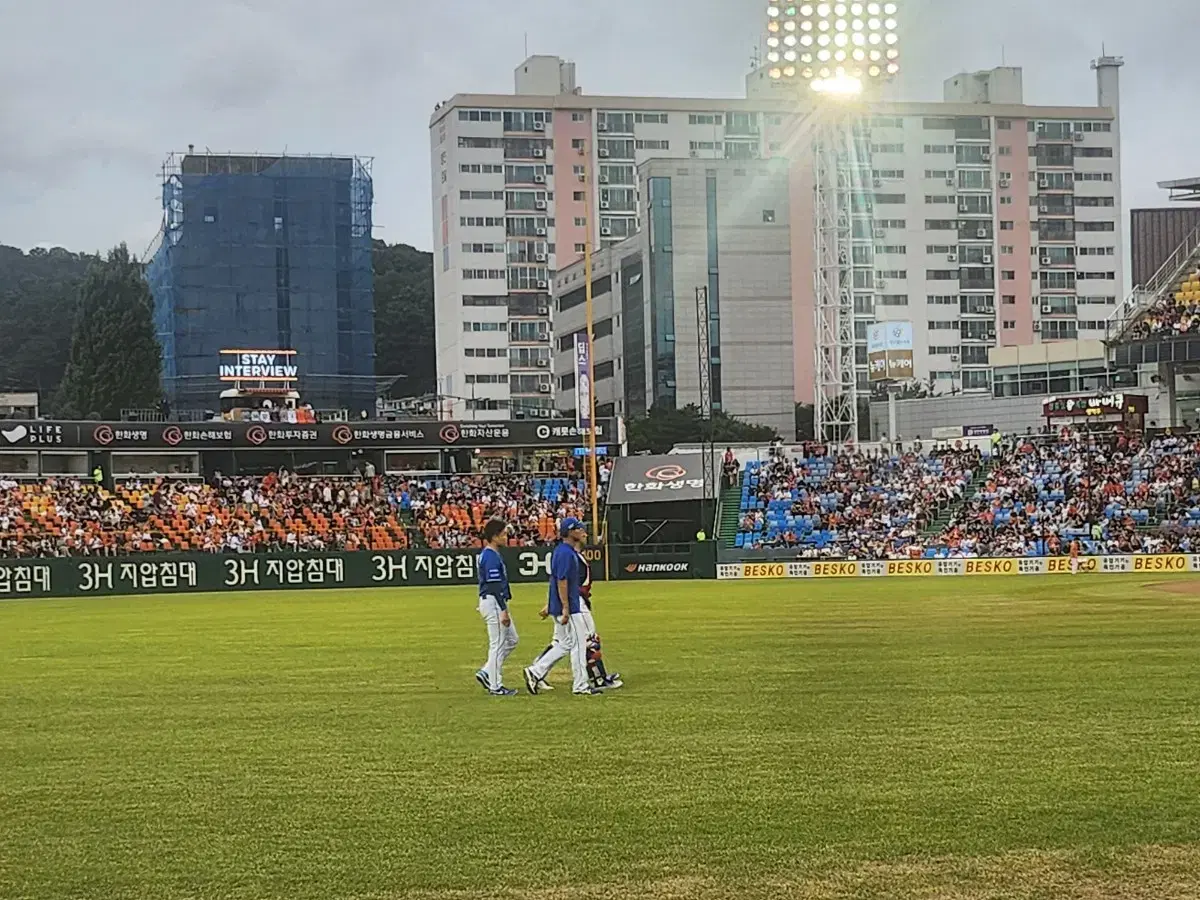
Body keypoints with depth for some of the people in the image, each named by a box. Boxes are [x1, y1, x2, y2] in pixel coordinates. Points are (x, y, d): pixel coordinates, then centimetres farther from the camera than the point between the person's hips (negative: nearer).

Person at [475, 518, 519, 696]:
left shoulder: (487, 554, 14)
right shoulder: (491, 557, -18)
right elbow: (494, 586, -22)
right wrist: (503, 610, -23)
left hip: (497, 603, 11)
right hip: (494, 603, -11)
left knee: (511, 639, 16)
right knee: (498, 644, -4)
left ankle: (487, 673, 16)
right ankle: (495, 686, 2)